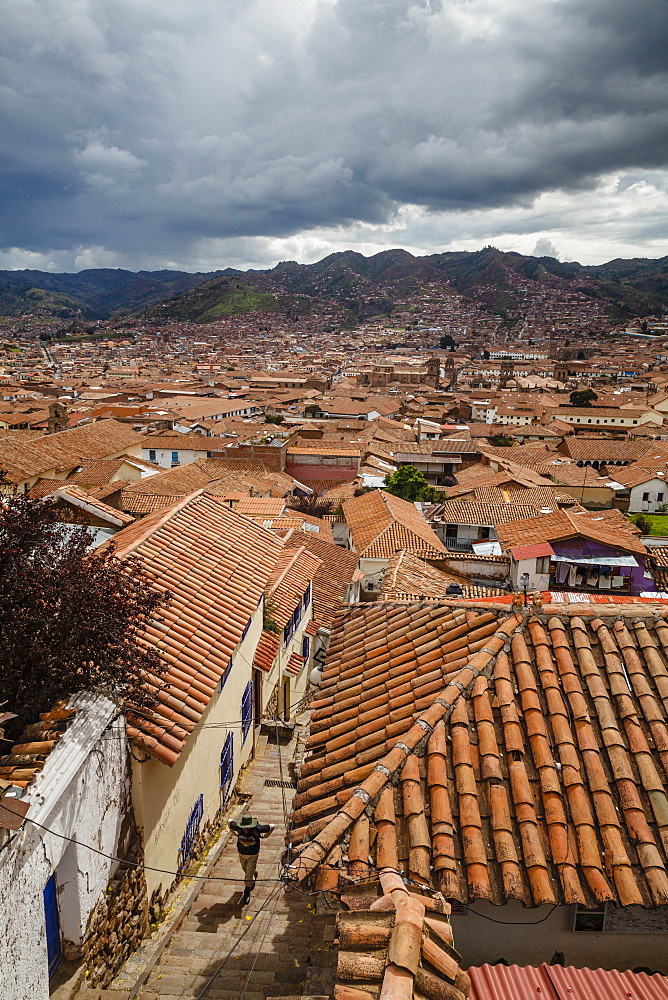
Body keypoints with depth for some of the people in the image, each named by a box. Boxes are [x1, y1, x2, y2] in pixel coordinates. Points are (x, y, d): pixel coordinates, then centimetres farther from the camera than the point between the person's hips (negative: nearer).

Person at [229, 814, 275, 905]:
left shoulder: (257, 829, -31)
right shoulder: (238, 828, -27)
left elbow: (272, 826, -17)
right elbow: (230, 821, -6)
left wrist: (265, 836, -7)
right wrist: (235, 833, -2)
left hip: (252, 856, -3)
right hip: (242, 854, 3)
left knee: (248, 876, -1)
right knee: (246, 871, 26)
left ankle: (247, 893, 23)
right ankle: (254, 874, 58)